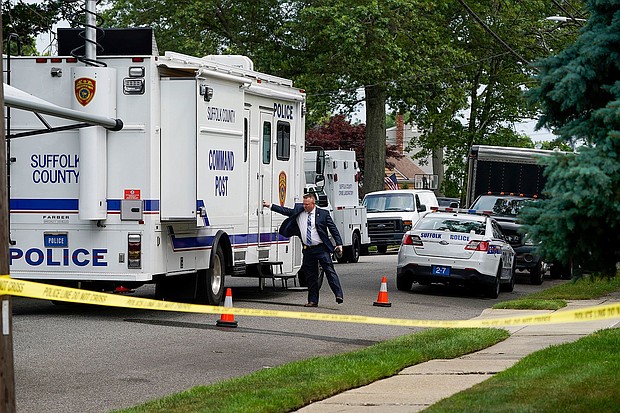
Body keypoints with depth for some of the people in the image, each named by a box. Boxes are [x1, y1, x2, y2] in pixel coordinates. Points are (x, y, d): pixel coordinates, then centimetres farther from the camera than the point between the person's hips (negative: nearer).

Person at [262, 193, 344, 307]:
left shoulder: (323, 214, -2)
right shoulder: (298, 212, 8)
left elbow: (333, 229, 0)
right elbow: (285, 211, 14)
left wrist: (339, 244, -6)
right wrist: (270, 206, 10)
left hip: (322, 249, -4)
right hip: (308, 250, 4)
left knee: (330, 271, -10)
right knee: (310, 276, 6)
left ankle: (338, 295, -13)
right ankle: (313, 300, 11)